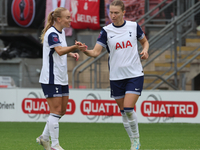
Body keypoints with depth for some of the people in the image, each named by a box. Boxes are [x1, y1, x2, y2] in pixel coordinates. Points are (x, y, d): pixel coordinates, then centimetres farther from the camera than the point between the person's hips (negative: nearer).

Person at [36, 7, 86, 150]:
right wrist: (75, 47, -50)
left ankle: (44, 137, 24)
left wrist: (71, 53, 10)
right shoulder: (52, 33, -17)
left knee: (62, 110, 12)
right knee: (56, 111, -8)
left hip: (62, 78, 9)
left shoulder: (61, 32, 12)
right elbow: (59, 51, -34)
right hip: (51, 79, -9)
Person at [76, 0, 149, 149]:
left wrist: (145, 50, -5)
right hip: (116, 76, 2)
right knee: (123, 111, 6)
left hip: (135, 74, -2)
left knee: (128, 108, -15)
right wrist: (84, 50, -30)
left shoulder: (134, 26, 0)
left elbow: (145, 41, 17)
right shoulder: (106, 31, -2)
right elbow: (96, 52, -10)